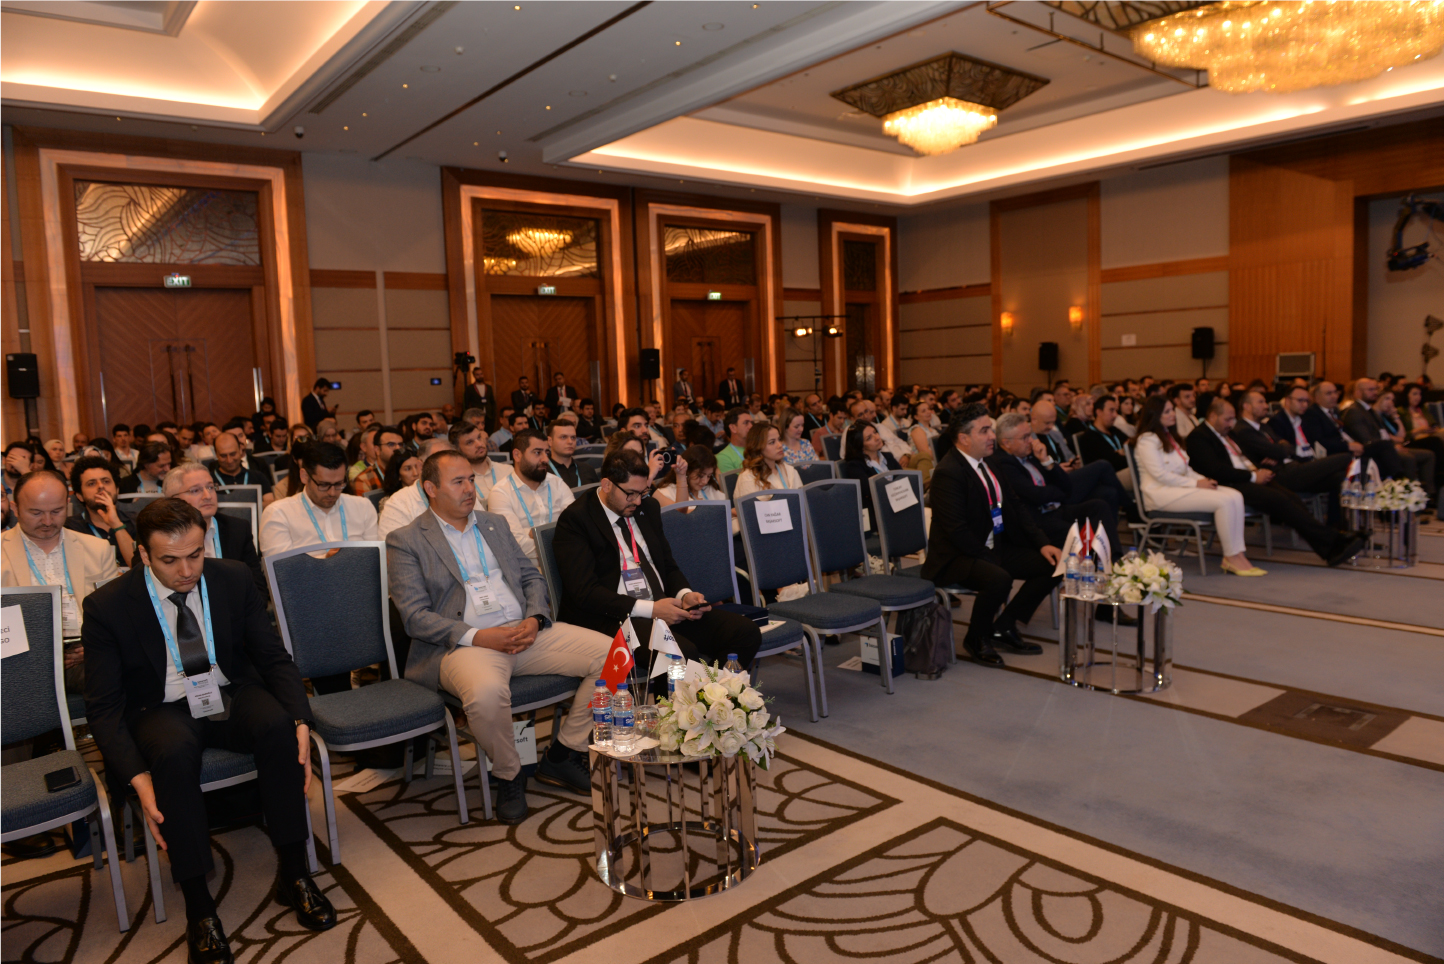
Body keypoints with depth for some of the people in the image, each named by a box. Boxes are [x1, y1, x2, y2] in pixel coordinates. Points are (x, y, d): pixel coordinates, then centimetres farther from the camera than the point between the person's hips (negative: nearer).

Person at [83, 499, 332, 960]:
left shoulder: (234, 579, -7)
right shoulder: (107, 606, -12)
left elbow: (274, 657, -2)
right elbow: (103, 707, -10)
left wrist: (300, 722, -20)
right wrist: (138, 778, -25)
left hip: (232, 697, 2)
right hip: (162, 710, -1)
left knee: (277, 723, -31)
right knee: (173, 752, -36)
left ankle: (292, 874, -17)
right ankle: (198, 904, -22)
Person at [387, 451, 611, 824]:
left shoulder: (494, 524, 21)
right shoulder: (406, 541, 4)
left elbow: (532, 577, 19)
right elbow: (415, 615, -6)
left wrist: (534, 618, -3)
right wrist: (478, 636, -18)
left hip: (525, 632, 5)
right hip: (462, 644, -5)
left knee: (613, 654, -12)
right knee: (486, 693, -40)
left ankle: (561, 755, 3)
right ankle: (507, 775, -7)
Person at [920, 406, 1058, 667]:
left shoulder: (989, 462, 8)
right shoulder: (948, 472, -19)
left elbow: (1014, 507, 14)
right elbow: (957, 531, -24)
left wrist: (1042, 543, 3)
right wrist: (991, 559, -23)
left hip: (995, 547, 9)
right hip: (956, 557, -9)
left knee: (1051, 565, 1)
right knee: (999, 579, -35)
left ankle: (1003, 628, 9)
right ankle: (975, 638, -6)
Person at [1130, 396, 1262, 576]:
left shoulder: (1169, 437, 24)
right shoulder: (1147, 440, -6)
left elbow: (1185, 468, 22)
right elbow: (1160, 475, -15)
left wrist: (1203, 479, 2)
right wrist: (1195, 483, -14)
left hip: (1181, 486, 9)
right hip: (1161, 494, -9)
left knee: (1236, 496, -12)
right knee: (1224, 501, -24)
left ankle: (1237, 554, -17)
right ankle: (1231, 557, -15)